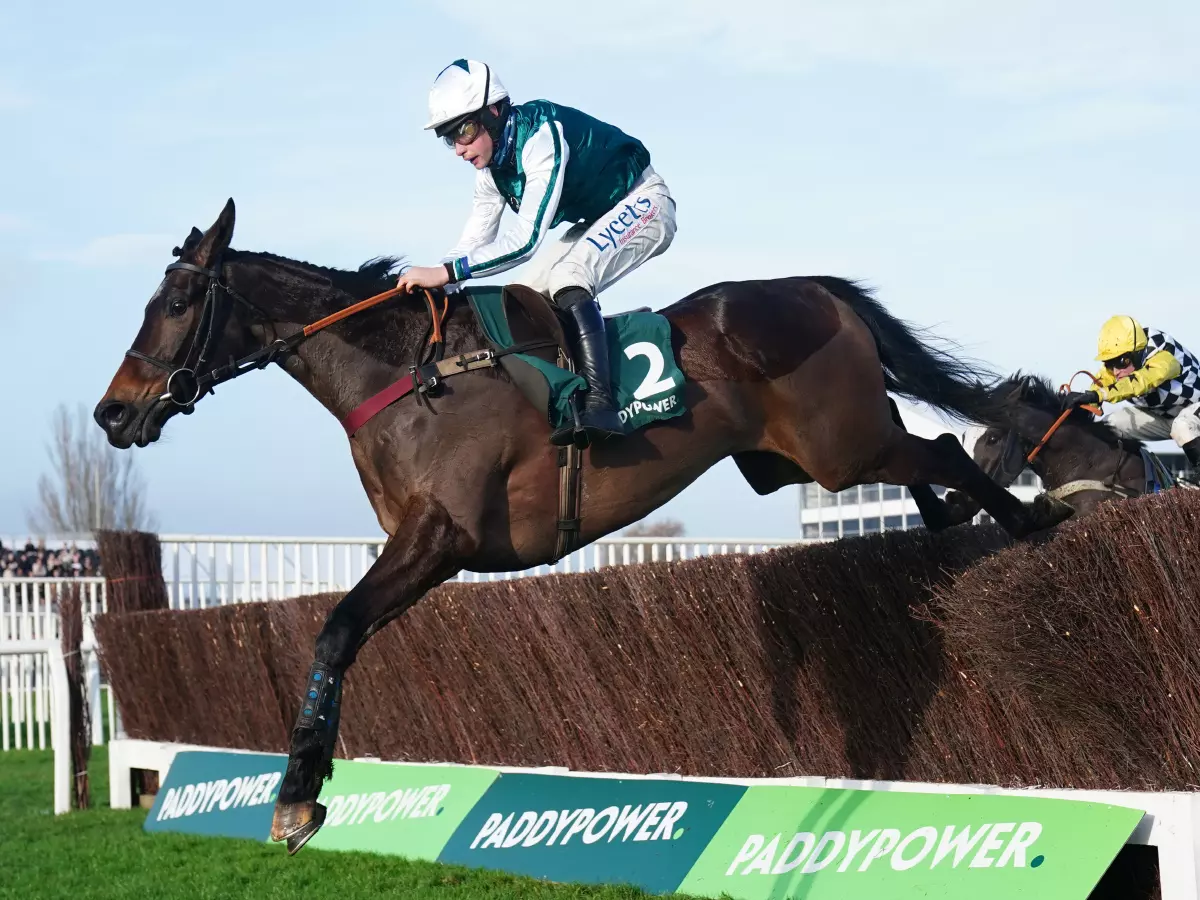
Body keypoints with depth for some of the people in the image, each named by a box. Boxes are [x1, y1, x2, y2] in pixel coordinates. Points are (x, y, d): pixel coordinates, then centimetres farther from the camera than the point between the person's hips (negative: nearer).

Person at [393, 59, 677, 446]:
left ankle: (598, 403, -41)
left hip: (643, 204, -10)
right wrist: (427, 280, -11)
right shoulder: (492, 165, -2)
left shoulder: (543, 137, -30)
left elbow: (524, 240, -36)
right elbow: (475, 241, 5)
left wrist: (445, 272, -39)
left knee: (567, 276, -30)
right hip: (599, 221, 10)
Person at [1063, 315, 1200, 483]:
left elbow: (1141, 381, -55)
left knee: (1183, 426, -39)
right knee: (1110, 426, -6)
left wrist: (1098, 394, -65)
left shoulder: (1163, 356, -39)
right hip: (1160, 414, 7)